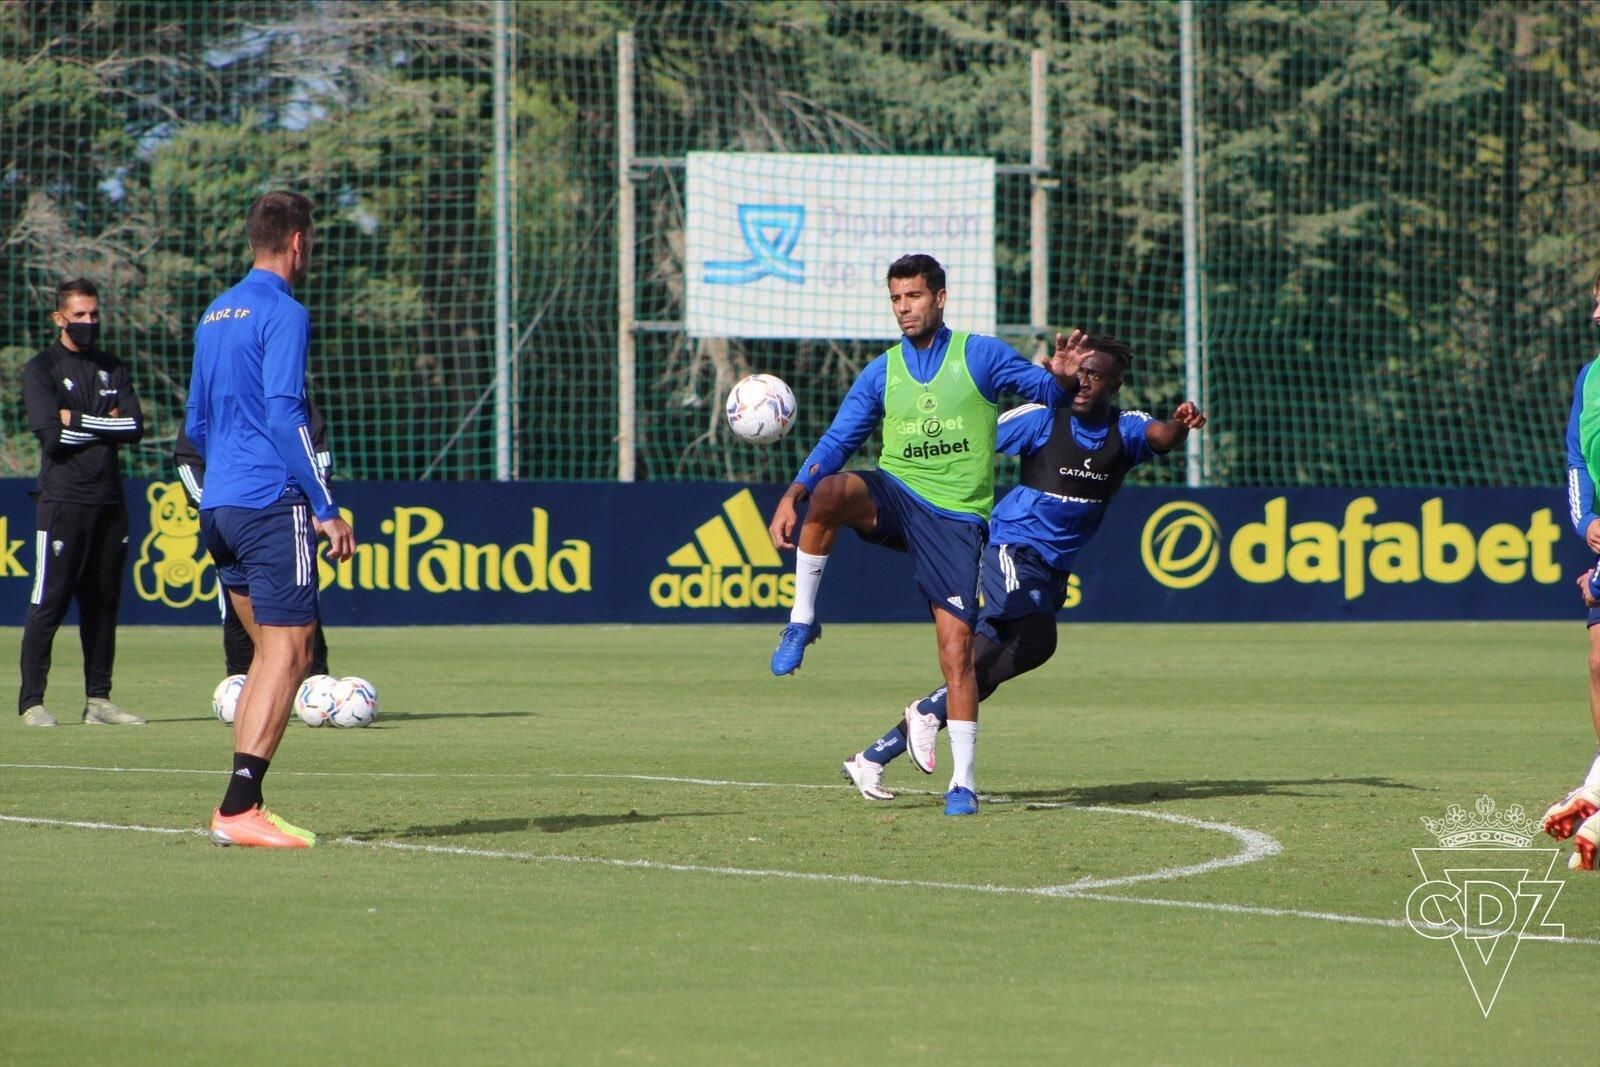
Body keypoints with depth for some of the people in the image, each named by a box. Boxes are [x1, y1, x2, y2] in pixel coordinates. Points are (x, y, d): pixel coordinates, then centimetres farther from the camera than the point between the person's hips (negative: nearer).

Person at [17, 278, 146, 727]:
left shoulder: (112, 369, 16)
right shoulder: (41, 369, 0)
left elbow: (135, 427, 2)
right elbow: (52, 435, -13)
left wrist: (79, 421, -7)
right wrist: (106, 425, -5)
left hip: (109, 503, 5)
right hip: (62, 501, -5)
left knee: (103, 602, 7)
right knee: (49, 601, -7)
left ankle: (98, 699, 11)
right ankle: (31, 701, -5)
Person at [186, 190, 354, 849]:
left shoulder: (215, 315, 17)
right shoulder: (283, 314, -9)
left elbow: (196, 424, 21)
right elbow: (285, 415, -17)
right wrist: (326, 509, -16)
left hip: (220, 507, 9)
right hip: (272, 504, -9)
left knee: (268, 650, 15)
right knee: (290, 650, -9)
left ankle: (242, 803, 9)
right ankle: (240, 807, -18)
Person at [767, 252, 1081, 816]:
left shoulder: (980, 355, 3)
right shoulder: (881, 373, 9)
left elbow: (1048, 393, 4)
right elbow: (835, 443, 9)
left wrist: (1058, 375, -20)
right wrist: (791, 497, -5)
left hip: (957, 518, -2)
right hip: (895, 497, 2)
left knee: (956, 645, -10)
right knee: (830, 491, -33)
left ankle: (963, 781, -2)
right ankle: (802, 621, -20)